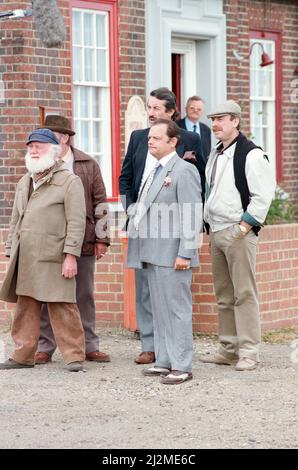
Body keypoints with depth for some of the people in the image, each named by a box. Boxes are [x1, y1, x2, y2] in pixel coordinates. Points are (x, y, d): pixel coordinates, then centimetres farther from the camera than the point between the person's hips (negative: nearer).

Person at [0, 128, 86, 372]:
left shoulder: (69, 182, -1)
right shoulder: (24, 183, 21)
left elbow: (76, 222, -8)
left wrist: (71, 255, -15)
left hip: (53, 259, -7)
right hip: (25, 260, 7)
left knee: (63, 308, -7)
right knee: (25, 308, 8)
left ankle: (74, 355, -2)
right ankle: (24, 355, 14)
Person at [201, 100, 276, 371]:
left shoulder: (251, 155, -9)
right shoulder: (215, 155, 18)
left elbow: (263, 195, -14)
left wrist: (244, 227, -16)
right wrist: (209, 224, 16)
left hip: (239, 233, -9)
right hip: (216, 232, 9)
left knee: (244, 293, -9)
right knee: (224, 295, 11)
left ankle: (249, 352, -7)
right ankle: (229, 349, 17)